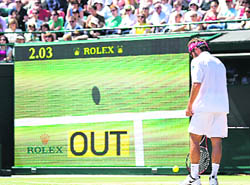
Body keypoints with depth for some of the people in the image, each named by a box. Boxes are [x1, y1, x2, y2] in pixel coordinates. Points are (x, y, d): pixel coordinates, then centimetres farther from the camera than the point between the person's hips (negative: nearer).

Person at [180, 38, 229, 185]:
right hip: (221, 106, 6)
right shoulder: (219, 62, 20)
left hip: (204, 106, -6)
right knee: (217, 141, 3)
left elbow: (197, 84, -14)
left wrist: (190, 105, -10)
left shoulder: (198, 61, -2)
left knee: (194, 139, 0)